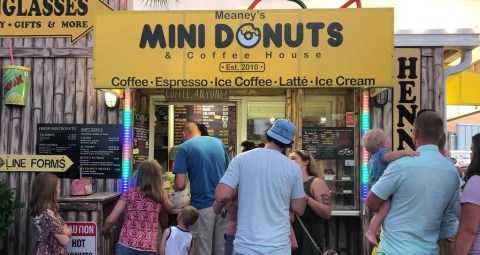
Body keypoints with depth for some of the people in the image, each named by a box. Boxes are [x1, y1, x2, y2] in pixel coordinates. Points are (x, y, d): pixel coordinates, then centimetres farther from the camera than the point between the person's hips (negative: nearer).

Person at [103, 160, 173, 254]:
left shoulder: (129, 194, -1)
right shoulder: (161, 197, 2)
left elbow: (110, 220, -4)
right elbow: (165, 224, 18)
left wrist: (105, 230, 18)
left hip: (126, 246, -1)